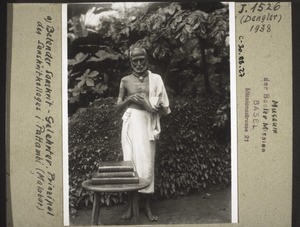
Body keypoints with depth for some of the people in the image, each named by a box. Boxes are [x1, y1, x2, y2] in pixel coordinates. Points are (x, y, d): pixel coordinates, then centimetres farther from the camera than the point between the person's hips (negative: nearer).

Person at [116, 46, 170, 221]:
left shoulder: (155, 79, 6)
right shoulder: (126, 81, 10)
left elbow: (165, 110, 5)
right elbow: (118, 107, 12)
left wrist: (150, 106, -15)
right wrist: (130, 99, -7)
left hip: (148, 123, -1)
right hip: (131, 123, 1)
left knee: (147, 163, -1)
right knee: (130, 161, 0)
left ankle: (147, 207, 11)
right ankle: (130, 206, 10)